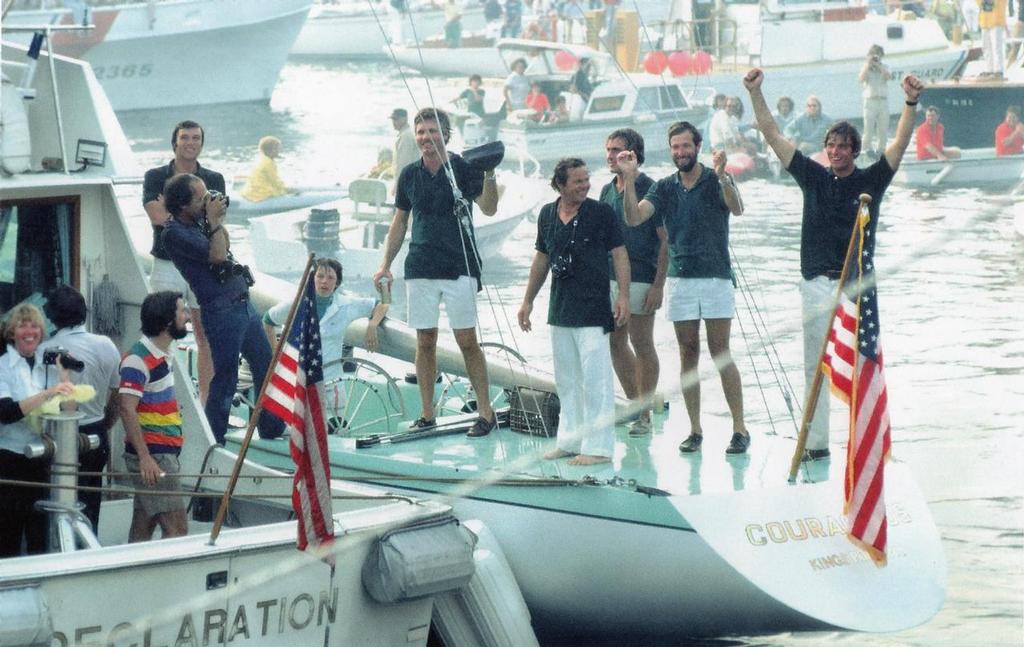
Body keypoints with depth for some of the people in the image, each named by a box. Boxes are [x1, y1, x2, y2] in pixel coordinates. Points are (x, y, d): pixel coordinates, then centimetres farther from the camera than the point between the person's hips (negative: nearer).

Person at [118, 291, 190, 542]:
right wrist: (145, 457, -27)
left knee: (142, 529, 8)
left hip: (164, 454, 9)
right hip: (153, 456, -9)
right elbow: (127, 408, -21)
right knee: (177, 528, -13)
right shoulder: (139, 358, -13)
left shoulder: (164, 356, 16)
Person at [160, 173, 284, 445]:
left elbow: (225, 246, 24)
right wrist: (214, 221, -13)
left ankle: (272, 430, 31)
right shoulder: (175, 233, -16)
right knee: (225, 380, -4)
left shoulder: (199, 221, 10)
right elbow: (217, 255, -23)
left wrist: (218, 221, 10)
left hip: (243, 304, 9)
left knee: (266, 367, 17)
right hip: (222, 311, -9)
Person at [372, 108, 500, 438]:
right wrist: (386, 265, 13)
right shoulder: (410, 175, 9)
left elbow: (489, 208, -13)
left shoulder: (463, 168, -3)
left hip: (459, 267, -4)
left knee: (467, 340, -4)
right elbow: (400, 222, 17)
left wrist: (489, 174, -28)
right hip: (420, 269, 4)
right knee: (425, 341, 5)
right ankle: (427, 415, 11)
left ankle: (485, 412, 1)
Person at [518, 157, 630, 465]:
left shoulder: (601, 212, -6)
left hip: (593, 310, -6)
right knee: (566, 379, 14)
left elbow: (619, 254, -4)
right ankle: (570, 440, 24)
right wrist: (528, 300, 20)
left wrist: (623, 296, -12)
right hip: (560, 309, 6)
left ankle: (598, 446, -4)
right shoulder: (548, 214, 9)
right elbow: (541, 259, 18)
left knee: (595, 377, -7)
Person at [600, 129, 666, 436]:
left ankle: (645, 413, 5)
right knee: (615, 342, 11)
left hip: (640, 278, -7)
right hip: (609, 278, 7)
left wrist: (658, 285, -16)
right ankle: (634, 404, 23)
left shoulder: (650, 190, -10)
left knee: (641, 344, -2)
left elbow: (666, 240, -11)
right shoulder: (607, 191, 11)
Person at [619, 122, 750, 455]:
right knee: (688, 355, 5)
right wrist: (629, 178, -15)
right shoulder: (665, 187, 9)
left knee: (721, 355, -6)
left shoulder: (716, 181, -2)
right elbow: (634, 217, -3)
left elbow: (736, 208, -21)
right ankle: (695, 430, 10)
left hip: (716, 277, -4)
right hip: (681, 278, 4)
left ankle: (739, 428, -1)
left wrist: (721, 175, -38)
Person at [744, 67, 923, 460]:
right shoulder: (813, 177, 9)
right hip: (817, 285, 3)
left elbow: (900, 143, -8)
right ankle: (815, 442, 8)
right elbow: (773, 136, 7)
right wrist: (755, 94, -1)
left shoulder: (872, 180, 3)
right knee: (815, 367, 4)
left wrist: (911, 103, -22)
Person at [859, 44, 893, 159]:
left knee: (883, 128, 1)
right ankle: (868, 149, -6)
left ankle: (880, 149, 7)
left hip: (883, 101, 2)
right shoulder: (865, 67, 10)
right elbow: (861, 79, -8)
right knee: (869, 127, -8)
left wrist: (878, 65, -7)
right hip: (870, 101, -2)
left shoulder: (884, 67, 15)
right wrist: (868, 64, -7)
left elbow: (889, 76, -5)